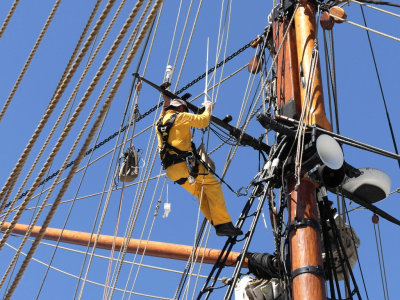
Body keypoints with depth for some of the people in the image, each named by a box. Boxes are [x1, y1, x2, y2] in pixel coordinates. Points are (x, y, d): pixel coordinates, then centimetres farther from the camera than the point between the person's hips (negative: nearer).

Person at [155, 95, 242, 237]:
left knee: (201, 192, 14)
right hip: (183, 163, -8)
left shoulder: (160, 122, 21)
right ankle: (223, 223, -16)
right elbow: (202, 121, -2)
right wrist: (208, 109, 14)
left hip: (170, 170, 8)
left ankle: (218, 225, 5)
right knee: (213, 184, -6)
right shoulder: (180, 117, 0)